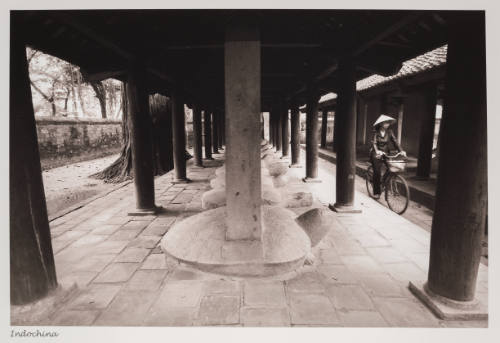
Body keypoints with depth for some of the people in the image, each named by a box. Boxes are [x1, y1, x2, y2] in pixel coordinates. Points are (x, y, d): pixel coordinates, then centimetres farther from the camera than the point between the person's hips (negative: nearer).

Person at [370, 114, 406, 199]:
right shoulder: (376, 132, -8)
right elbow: (373, 142, -19)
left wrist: (401, 151, -19)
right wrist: (377, 150, -39)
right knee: (377, 173, -9)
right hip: (376, 154, -3)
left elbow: (395, 141, -4)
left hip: (386, 153, 4)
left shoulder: (389, 132, 2)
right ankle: (376, 193, 1)